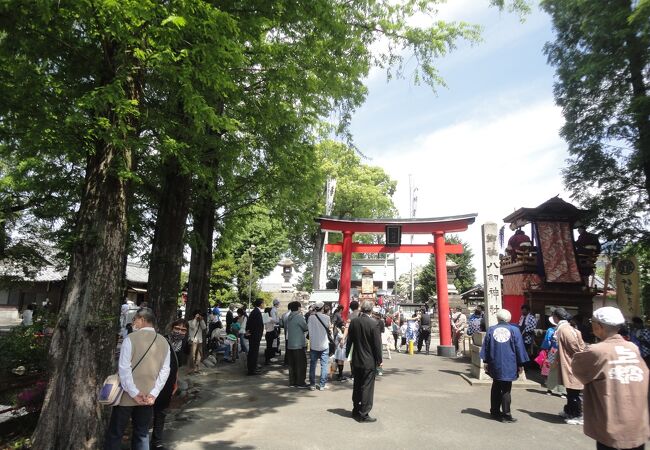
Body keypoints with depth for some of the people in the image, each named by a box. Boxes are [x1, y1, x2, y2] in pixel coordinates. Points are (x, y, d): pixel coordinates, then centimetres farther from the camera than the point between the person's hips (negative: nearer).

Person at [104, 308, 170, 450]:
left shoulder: (131, 338, -11)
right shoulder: (164, 342, 3)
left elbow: (124, 368, -15)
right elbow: (164, 371, -1)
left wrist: (134, 393, -12)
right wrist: (153, 394, -2)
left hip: (127, 396, -4)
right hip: (148, 397, 4)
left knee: (115, 434, 8)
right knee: (142, 434, 15)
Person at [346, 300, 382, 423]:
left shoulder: (353, 321, -4)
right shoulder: (373, 323, -17)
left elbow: (349, 340, 4)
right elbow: (377, 344, -13)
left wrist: (348, 355, 15)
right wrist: (379, 360, -2)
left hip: (356, 360, 5)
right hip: (369, 361, -5)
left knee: (357, 386, 18)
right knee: (367, 387, 4)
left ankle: (356, 410, 31)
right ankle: (363, 414, 9)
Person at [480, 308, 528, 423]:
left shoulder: (491, 330, 1)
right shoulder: (514, 330, -6)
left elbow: (485, 347, 5)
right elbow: (519, 348, -2)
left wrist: (486, 362, 14)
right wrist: (520, 365, 6)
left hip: (495, 366, 3)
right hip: (508, 366, -3)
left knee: (496, 388, 15)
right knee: (506, 390, 3)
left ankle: (495, 411, 22)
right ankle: (505, 415, 6)